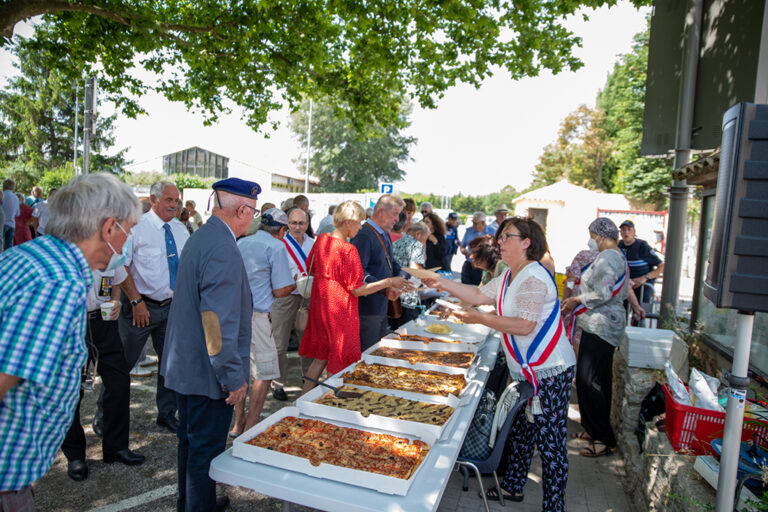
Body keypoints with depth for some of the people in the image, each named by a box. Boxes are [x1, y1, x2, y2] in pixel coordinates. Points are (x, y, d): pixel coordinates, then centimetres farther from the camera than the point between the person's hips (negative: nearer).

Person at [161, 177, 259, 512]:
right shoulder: (223, 249, -25)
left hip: (185, 365, 11)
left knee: (191, 440, 25)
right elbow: (218, 321, -28)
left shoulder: (199, 239, 8)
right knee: (206, 449, 7)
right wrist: (233, 377, -20)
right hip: (208, 373, -11)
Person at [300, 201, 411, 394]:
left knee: (320, 359, 21)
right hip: (340, 312, -8)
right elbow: (357, 289, -20)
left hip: (320, 307, 8)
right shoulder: (348, 250, -22)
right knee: (341, 365, 7)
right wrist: (389, 282, -17)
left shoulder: (321, 240, 1)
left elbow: (311, 268, 16)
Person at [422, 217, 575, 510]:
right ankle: (512, 486, 38)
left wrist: (480, 318, -20)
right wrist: (442, 283, 7)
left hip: (549, 373, -10)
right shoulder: (509, 277, 11)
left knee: (549, 443, 1)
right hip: (526, 372, 10)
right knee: (519, 431, 21)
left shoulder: (533, 277, -20)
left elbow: (524, 326, -26)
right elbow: (478, 295, 15)